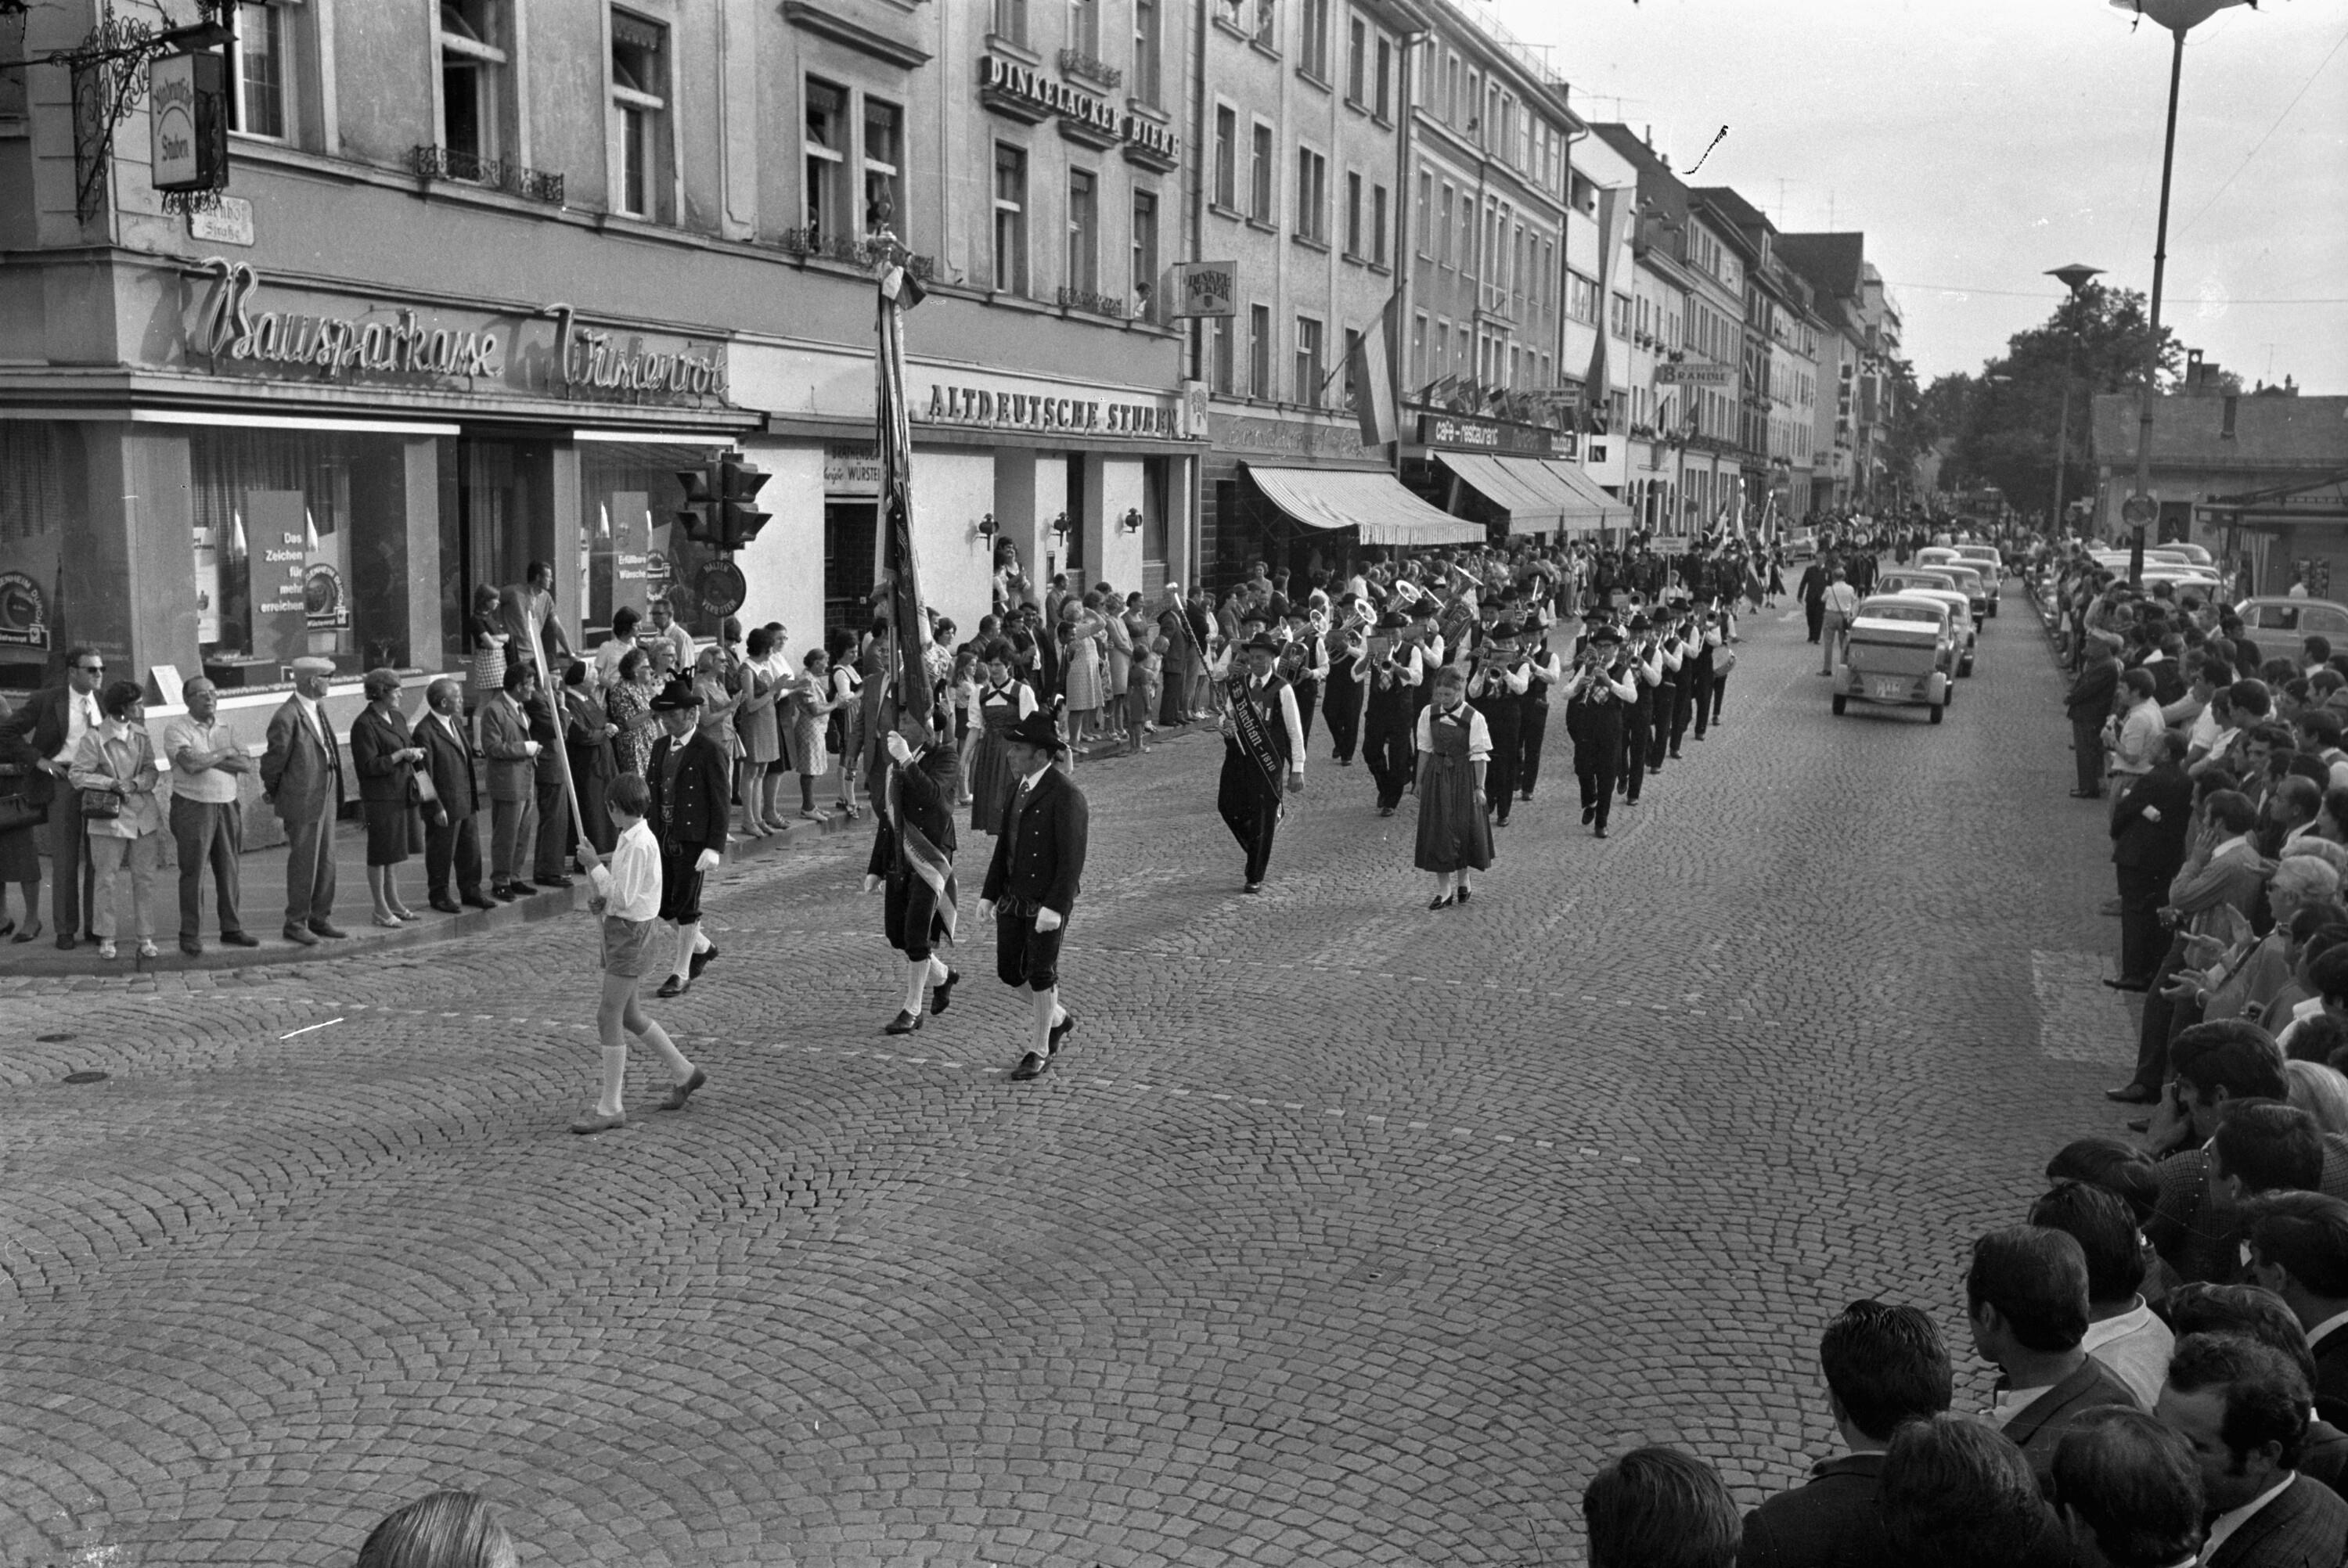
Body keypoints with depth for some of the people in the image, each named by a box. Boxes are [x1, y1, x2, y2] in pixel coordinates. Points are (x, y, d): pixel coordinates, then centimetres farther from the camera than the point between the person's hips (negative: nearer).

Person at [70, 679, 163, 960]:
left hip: (144, 814, 4)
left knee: (144, 878, 5)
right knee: (105, 879, 1)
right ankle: (106, 938, 11)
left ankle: (146, 937, 12)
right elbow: (78, 775, -5)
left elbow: (153, 771, 8)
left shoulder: (141, 734, 7)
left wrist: (135, 783, -11)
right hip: (110, 816, -4)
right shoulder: (94, 737, -6)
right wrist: (111, 783, -15)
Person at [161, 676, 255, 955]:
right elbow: (190, 764, -20)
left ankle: (231, 929, 19)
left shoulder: (225, 729, 12)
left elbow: (246, 765, -1)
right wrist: (224, 754, -7)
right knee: (193, 873, -1)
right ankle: (191, 937, 5)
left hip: (228, 806, 5)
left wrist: (207, 760, -11)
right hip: (193, 807, -5)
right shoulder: (177, 729, -4)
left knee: (228, 871, 9)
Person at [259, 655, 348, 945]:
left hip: (325, 798, 8)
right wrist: (273, 792, 4)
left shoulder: (317, 709, 9)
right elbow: (275, 759, -9)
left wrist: (338, 785, 15)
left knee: (326, 861, 13)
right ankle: (296, 924, 10)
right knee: (303, 864, -1)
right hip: (302, 802, -8)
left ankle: (320, 918, 24)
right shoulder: (287, 718, -18)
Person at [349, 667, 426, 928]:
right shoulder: (364, 725, -14)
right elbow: (368, 766, -19)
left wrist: (415, 753, 1)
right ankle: (381, 909, 7)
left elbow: (407, 746, 24)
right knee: (381, 853, 0)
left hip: (403, 794, 8)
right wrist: (401, 755, -20)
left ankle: (393, 901, 26)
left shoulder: (396, 717, 12)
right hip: (380, 797, -8)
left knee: (396, 851, 15)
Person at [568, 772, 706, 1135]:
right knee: (627, 1013, 17)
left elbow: (623, 898, -22)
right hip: (622, 930, 10)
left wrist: (594, 864, -17)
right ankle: (684, 1074, 30)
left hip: (633, 933, -10)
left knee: (609, 1016, -6)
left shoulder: (639, 844, -21)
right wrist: (603, 899, 2)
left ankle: (611, 1107, 1)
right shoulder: (629, 838, 9)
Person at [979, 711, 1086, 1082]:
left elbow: (1072, 858, -20)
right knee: (1009, 971, 11)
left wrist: (1054, 908, -24)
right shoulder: (1020, 787, 9)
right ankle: (1058, 1020, 34)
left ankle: (1038, 1052, 17)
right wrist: (989, 894, 11)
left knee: (1041, 975, 1)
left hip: (1048, 902, -8)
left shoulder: (1065, 795, -17)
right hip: (1014, 897, 8)